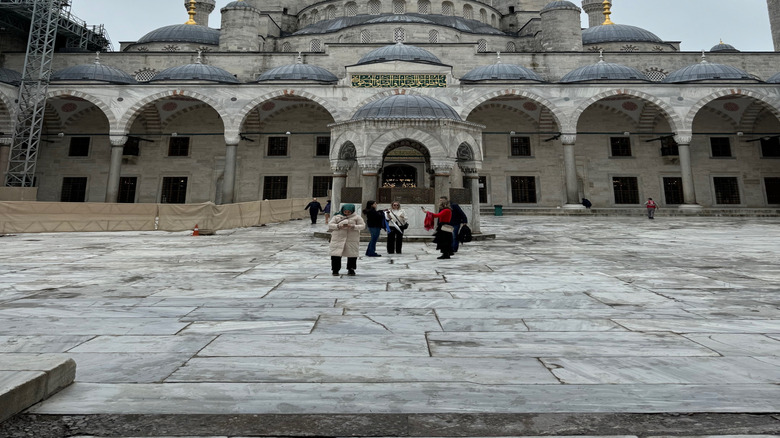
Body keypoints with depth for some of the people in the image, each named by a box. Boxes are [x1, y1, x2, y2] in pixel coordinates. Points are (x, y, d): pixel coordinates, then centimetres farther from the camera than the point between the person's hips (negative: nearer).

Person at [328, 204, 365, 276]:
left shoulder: (357, 217, 3)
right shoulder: (337, 216, 7)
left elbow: (363, 226, -2)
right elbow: (330, 224, 3)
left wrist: (353, 226, -18)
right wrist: (338, 226, -16)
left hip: (352, 239, 0)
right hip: (338, 238, 1)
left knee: (352, 254, 4)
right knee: (336, 254, -2)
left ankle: (351, 269, 21)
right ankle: (335, 269, 11)